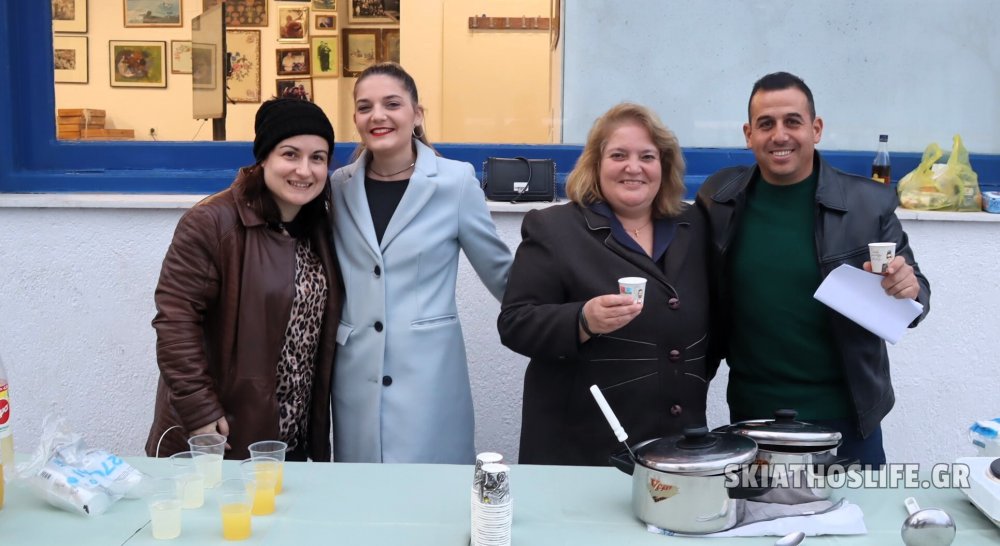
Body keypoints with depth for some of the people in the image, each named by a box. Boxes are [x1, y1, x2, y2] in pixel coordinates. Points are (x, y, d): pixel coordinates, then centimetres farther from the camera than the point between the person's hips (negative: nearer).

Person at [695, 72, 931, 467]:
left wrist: (908, 290, -20)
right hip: (751, 413, 1)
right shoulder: (718, 198, -2)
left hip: (845, 415, -1)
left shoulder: (869, 203, -6)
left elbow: (913, 293, 2)